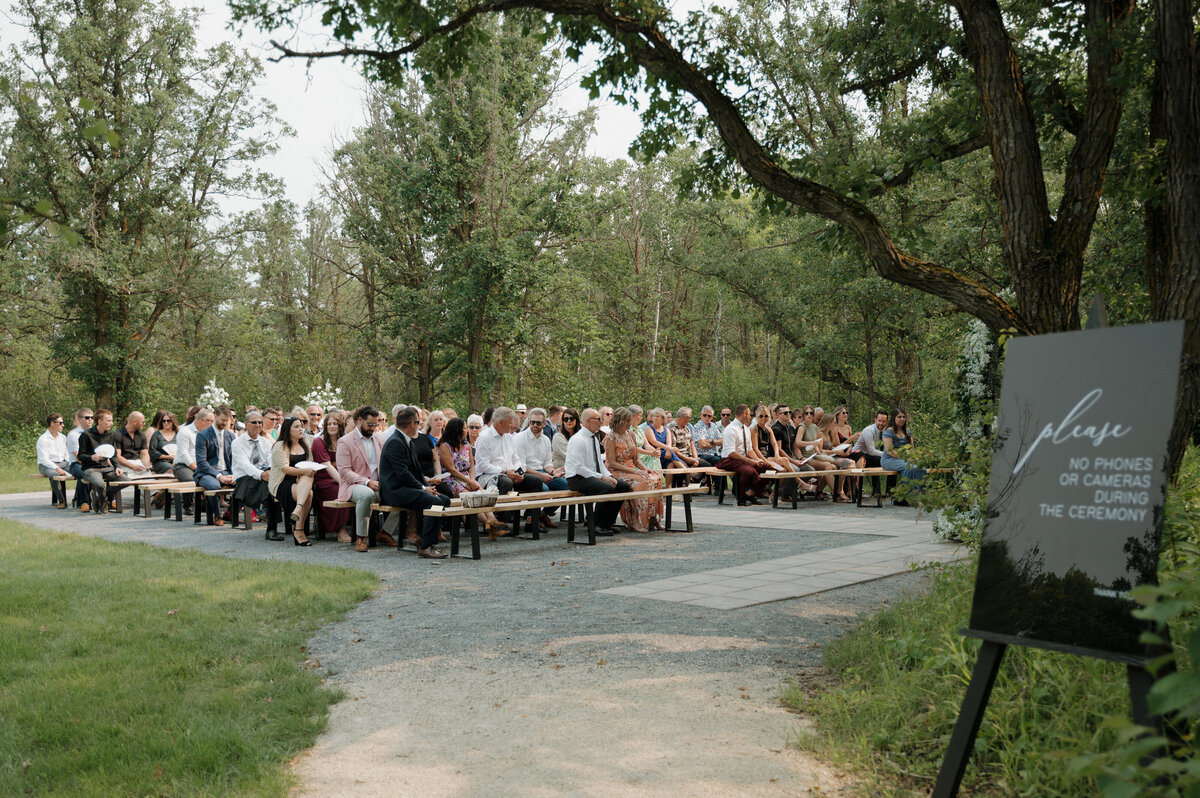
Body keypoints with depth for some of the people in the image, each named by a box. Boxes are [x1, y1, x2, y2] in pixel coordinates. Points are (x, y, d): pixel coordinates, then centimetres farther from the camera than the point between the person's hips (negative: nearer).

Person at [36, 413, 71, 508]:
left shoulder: (63, 438, 16)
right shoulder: (43, 439, -7)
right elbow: (44, 459, -15)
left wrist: (72, 465, -3)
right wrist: (57, 468, -28)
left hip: (63, 463, 6)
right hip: (47, 465, -6)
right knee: (56, 474, -40)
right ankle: (61, 501, -30)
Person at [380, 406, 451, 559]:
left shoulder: (407, 441, 17)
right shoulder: (394, 443, -15)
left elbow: (416, 469, 21)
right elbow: (402, 473, -21)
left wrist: (427, 486, 6)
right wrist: (423, 488, -15)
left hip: (406, 488, 10)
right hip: (394, 490, -10)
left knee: (444, 499, -1)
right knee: (435, 502, -26)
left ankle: (424, 539, 1)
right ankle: (425, 547, -23)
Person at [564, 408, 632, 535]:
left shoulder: (594, 439, 14)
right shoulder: (578, 440, -16)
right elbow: (579, 468, -21)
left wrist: (608, 476, 1)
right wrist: (601, 477, -21)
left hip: (593, 476, 10)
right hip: (577, 479, -10)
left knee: (624, 486, -3)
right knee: (608, 488, -31)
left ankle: (607, 522, 2)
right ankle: (598, 525, -18)